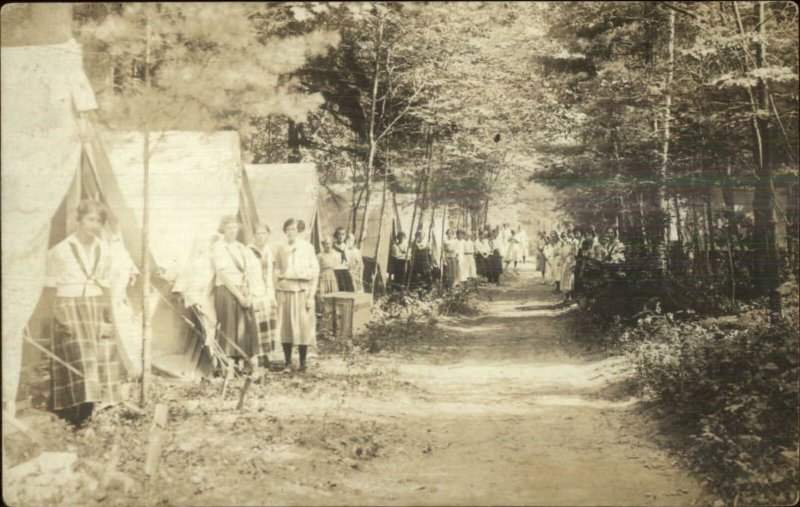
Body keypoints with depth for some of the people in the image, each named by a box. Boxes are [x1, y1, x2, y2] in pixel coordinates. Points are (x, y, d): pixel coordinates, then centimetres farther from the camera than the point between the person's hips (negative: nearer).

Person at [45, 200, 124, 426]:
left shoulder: (103, 250, 10)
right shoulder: (60, 251, -3)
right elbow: (51, 290, -1)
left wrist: (108, 317, 7)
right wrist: (61, 316, -12)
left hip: (97, 312, 5)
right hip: (70, 312, -4)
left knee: (100, 364, 0)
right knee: (75, 364, -13)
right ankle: (73, 423, -8)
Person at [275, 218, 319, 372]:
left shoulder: (307, 247, 1)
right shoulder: (281, 250, 10)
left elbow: (315, 272, -1)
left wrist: (311, 296, -6)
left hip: (302, 292, -2)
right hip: (285, 291, 3)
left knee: (303, 327, -5)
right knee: (285, 327, 0)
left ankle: (302, 363, 4)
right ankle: (288, 363, 8)